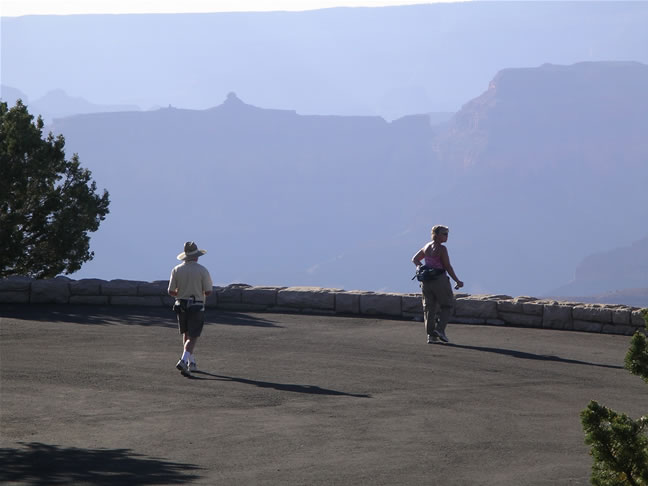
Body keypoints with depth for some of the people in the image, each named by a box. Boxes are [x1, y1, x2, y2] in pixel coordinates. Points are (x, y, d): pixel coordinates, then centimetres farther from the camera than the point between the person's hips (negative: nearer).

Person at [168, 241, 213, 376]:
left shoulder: (176, 270, -1)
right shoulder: (202, 270, -9)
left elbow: (171, 292, -1)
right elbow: (208, 291, -8)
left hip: (181, 306, 3)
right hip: (196, 307, -3)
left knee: (186, 334, 18)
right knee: (192, 337, -4)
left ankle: (191, 363, 22)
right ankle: (183, 360, -24)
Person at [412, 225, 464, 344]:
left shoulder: (426, 247, 10)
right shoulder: (441, 249, -13)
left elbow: (415, 259, 22)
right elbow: (448, 267, -13)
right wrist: (457, 281, -6)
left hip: (426, 281, 7)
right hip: (440, 280, -7)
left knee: (429, 308, 8)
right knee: (447, 307, 7)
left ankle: (431, 335, 2)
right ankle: (440, 329, -10)